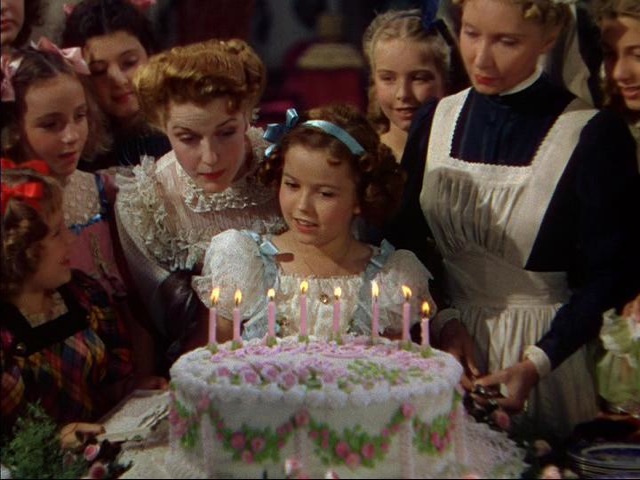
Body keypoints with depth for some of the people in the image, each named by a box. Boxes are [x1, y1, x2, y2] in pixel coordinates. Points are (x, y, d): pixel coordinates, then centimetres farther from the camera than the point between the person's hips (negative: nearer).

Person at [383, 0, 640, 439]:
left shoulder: (594, 136, -13)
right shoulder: (438, 120, 1)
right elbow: (405, 238, 7)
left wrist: (538, 362, -19)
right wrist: (443, 318, -7)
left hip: (547, 345, -4)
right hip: (448, 338, 4)